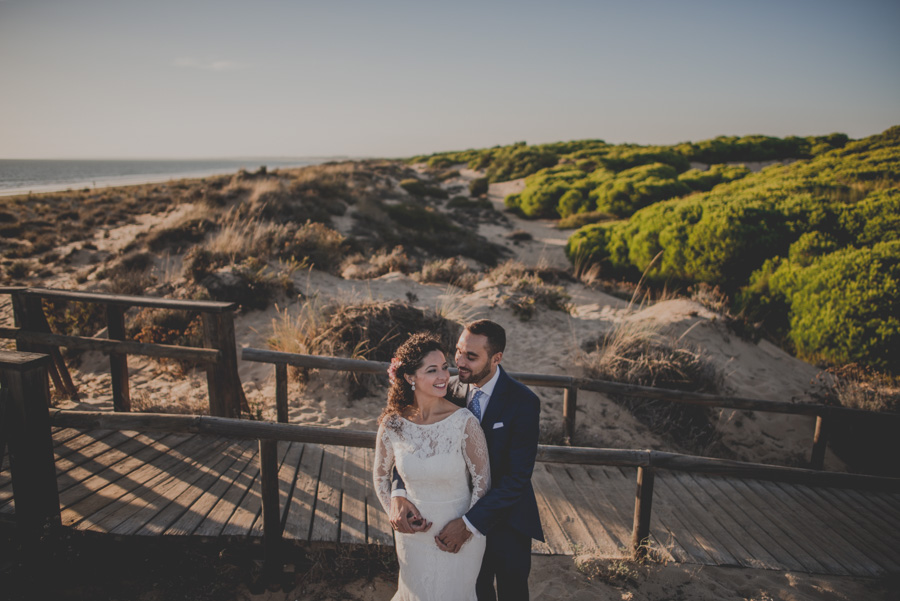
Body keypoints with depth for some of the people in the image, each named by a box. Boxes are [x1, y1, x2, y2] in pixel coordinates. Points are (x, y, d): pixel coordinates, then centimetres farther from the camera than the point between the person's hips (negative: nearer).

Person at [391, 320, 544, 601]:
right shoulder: (452, 390, -11)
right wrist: (398, 494, -28)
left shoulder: (524, 403, -23)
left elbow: (517, 477, -25)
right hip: (466, 516, 3)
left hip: (508, 519, -3)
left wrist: (469, 523, -29)